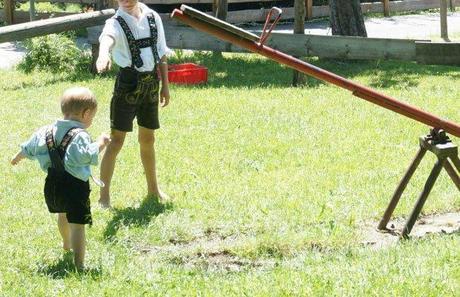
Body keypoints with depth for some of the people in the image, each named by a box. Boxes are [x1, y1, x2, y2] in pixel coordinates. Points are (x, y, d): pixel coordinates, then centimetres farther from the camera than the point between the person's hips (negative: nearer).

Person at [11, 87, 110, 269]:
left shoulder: (46, 131, 5)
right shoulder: (80, 135, -18)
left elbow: (29, 148, 19)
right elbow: (86, 156, -32)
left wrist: (18, 157, 38)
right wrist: (99, 144, -18)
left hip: (53, 184, 8)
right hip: (75, 186, -8)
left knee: (62, 213, 33)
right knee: (77, 224, -7)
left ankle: (66, 243, 59)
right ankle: (79, 264, -14)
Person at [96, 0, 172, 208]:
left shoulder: (153, 18, 4)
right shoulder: (116, 23, -14)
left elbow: (161, 53, 12)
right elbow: (107, 38, -38)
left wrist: (165, 86, 12)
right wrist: (103, 55, -62)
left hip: (151, 83, 5)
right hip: (128, 83, -5)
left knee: (148, 140, 19)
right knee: (116, 141, -6)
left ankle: (153, 189, 34)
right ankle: (104, 196, 1)